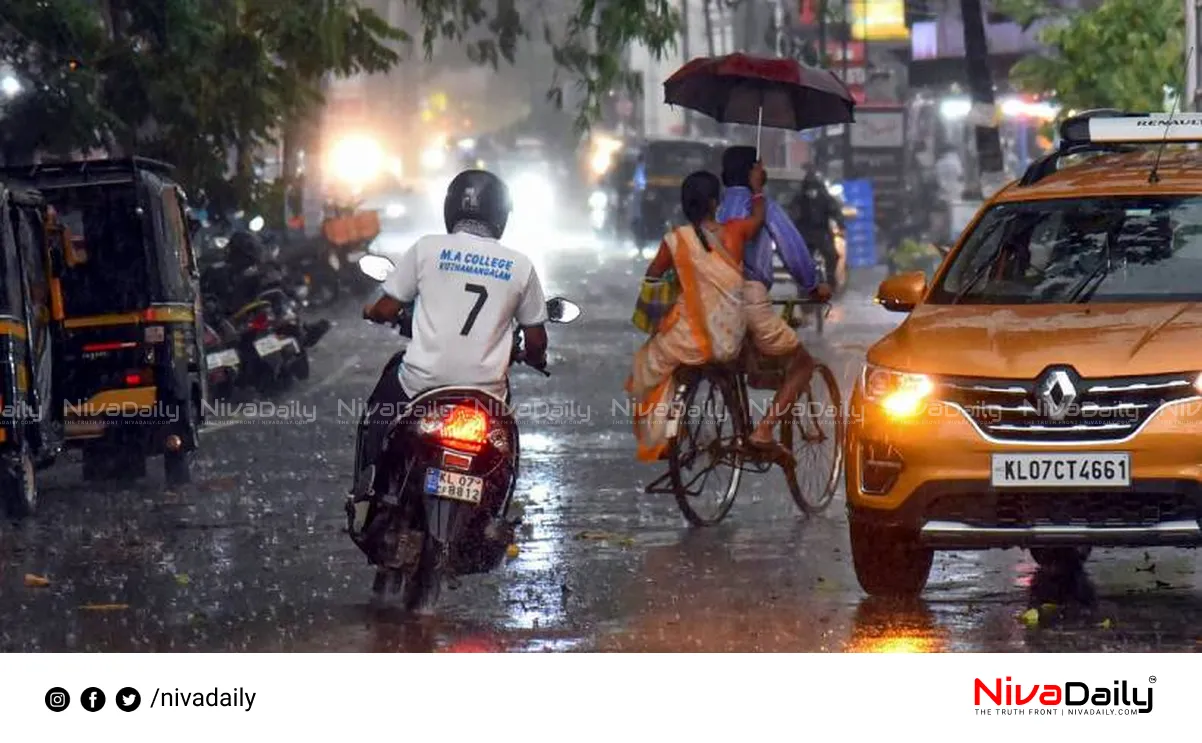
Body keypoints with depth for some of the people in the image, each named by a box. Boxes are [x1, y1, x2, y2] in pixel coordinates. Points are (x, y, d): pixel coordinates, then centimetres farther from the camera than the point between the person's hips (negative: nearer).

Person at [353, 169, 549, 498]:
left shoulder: (427, 248, -1)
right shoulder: (520, 266, 3)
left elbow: (386, 310, 3)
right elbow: (536, 342, 7)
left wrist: (371, 311, 27)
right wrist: (535, 357, 31)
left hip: (424, 381, 0)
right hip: (485, 390, 0)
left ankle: (365, 484, 22)